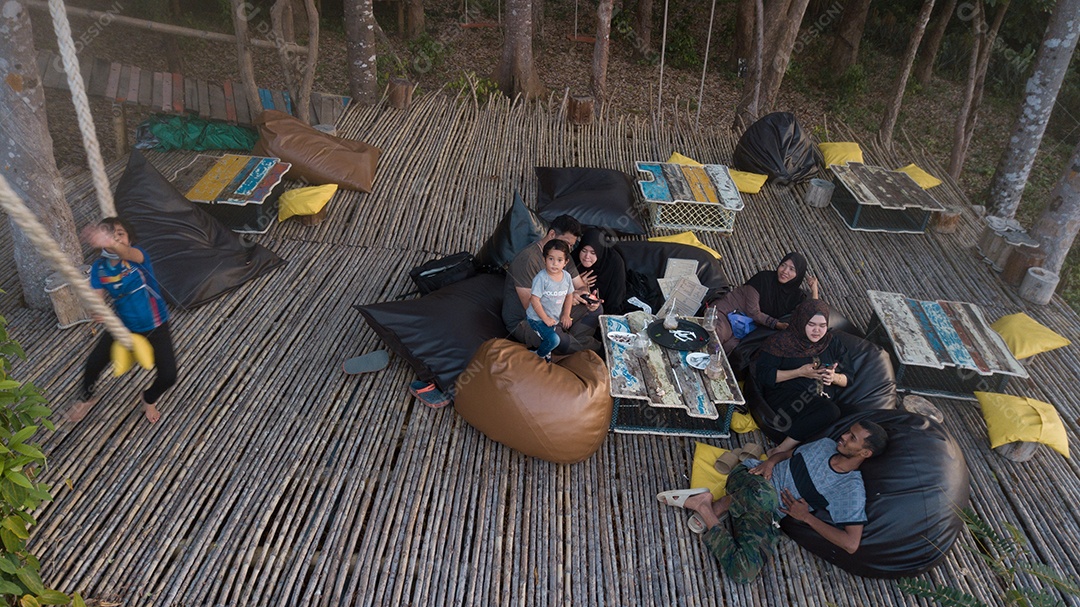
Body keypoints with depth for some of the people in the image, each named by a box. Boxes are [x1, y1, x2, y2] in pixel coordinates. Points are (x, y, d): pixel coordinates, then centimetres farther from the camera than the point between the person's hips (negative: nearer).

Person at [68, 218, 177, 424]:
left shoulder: (137, 255, -23)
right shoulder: (99, 267, -10)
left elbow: (128, 253, -49)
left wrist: (112, 244, -72)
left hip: (155, 326, -3)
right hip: (122, 325, 3)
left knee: (168, 376, -9)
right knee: (93, 364, 0)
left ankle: (149, 400, 29)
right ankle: (87, 397, 37)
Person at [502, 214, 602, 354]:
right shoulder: (527, 259, -24)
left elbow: (581, 287, 10)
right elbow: (529, 304, -26)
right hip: (523, 321, -9)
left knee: (596, 310, -4)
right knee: (561, 341, -37)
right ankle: (597, 348, -8)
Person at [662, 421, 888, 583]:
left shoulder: (852, 490, -8)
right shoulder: (826, 444, 6)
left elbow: (851, 544, -15)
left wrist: (806, 516, -12)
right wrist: (771, 461, -4)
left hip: (767, 515, -2)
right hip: (754, 477, 2)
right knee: (764, 496, -28)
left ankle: (704, 507, -11)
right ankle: (710, 510, -12)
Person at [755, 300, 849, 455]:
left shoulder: (833, 345, 17)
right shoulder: (782, 342, 3)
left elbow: (848, 379, 17)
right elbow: (763, 375, -6)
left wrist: (834, 377, -7)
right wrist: (800, 372, -12)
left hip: (822, 399, 5)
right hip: (785, 395, -5)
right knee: (830, 411, -35)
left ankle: (780, 450, -28)